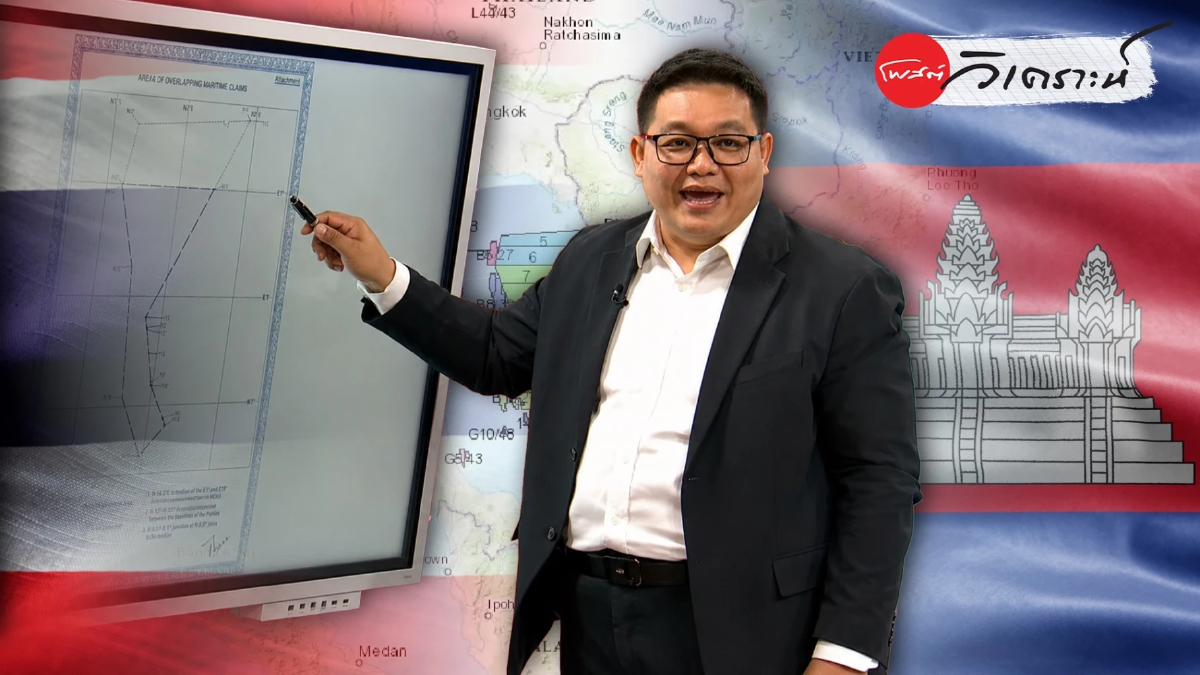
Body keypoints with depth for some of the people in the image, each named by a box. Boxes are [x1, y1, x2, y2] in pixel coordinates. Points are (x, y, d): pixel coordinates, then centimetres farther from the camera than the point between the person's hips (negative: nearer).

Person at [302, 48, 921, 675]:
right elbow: (498, 353, 19)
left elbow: (879, 479, -9)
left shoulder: (845, 290, -8)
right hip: (583, 614, 5)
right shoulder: (591, 259, 8)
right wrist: (384, 277, 9)